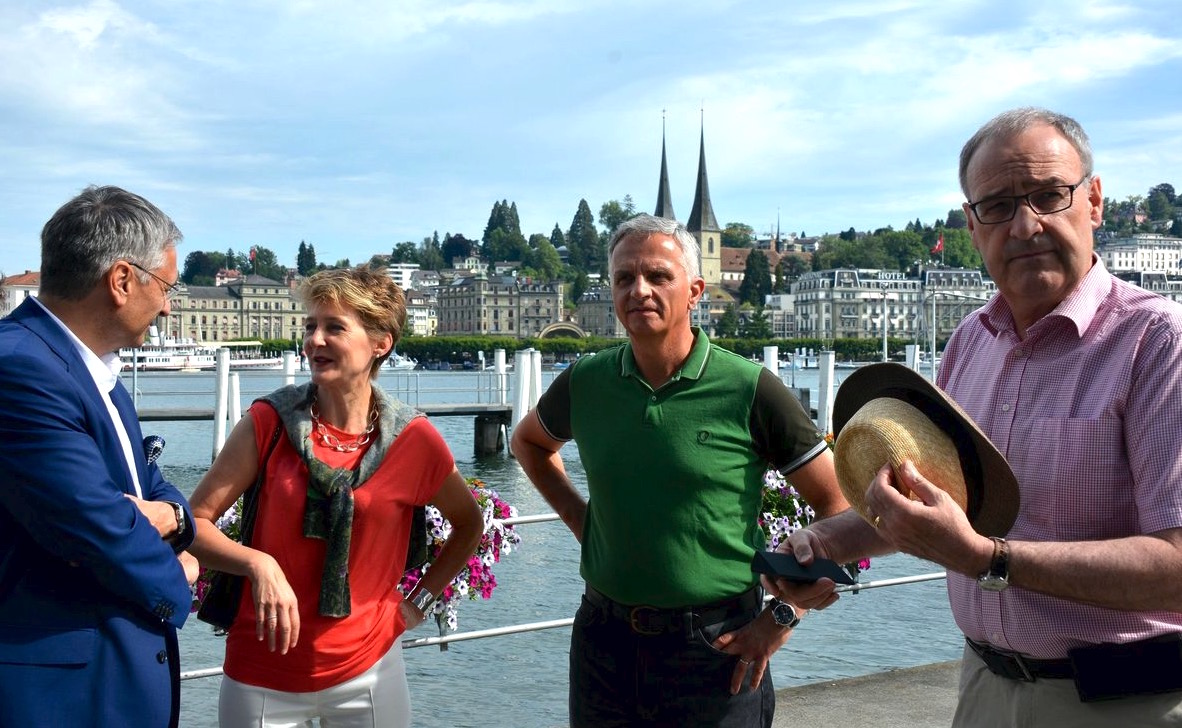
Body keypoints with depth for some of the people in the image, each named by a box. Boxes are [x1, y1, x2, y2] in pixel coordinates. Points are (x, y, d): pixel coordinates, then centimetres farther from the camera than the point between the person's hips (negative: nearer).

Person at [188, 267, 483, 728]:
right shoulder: (269, 422, -8)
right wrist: (258, 564, -22)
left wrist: (419, 601, 5)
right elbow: (194, 523, -7)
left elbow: (469, 525, 10)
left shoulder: (414, 439, -7)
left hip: (368, 671, 0)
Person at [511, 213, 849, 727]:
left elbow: (839, 507, -7)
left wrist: (783, 617, -9)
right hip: (604, 640, 4)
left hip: (715, 645, -3)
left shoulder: (749, 390, -11)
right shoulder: (585, 382, 0)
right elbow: (528, 441, 21)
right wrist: (577, 517, 8)